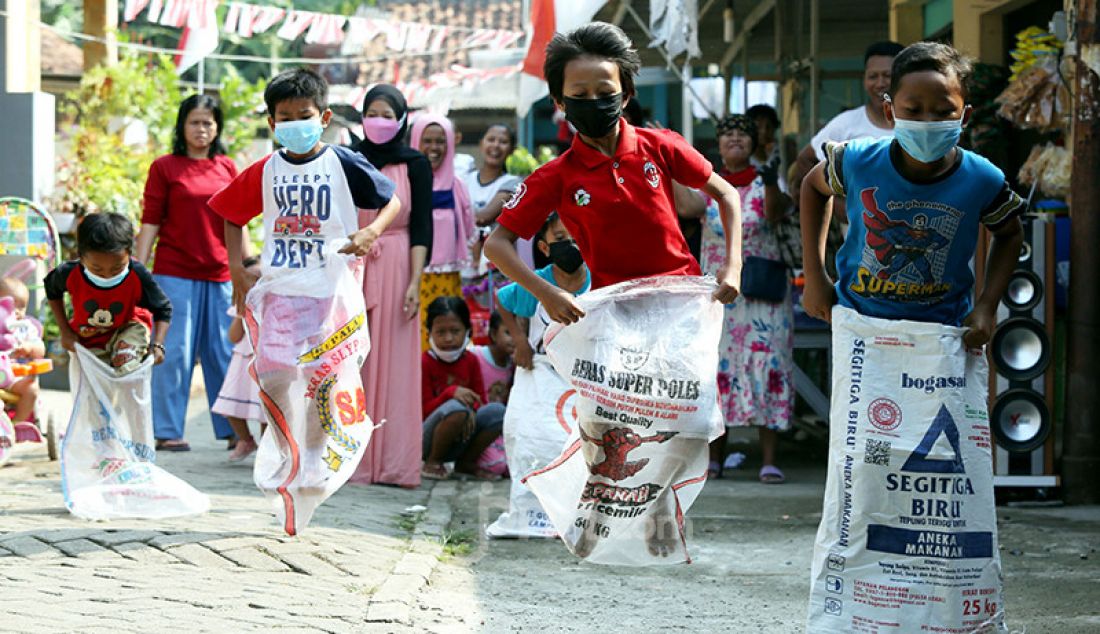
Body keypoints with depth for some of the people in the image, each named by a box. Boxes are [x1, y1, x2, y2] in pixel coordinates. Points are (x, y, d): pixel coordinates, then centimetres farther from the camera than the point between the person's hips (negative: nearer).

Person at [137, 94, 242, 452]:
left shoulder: (227, 168, 11)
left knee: (224, 353, 7)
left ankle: (232, 429, 14)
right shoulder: (165, 168, 1)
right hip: (175, 272, -3)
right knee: (175, 352, -4)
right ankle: (168, 431, 2)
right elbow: (150, 222, 0)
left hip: (220, 275, 3)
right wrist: (136, 268, -6)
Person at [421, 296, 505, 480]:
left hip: (460, 442, 5)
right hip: (427, 440, -5)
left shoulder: (471, 361, 7)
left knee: (497, 411, -16)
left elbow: (481, 399, 6)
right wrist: (451, 393, -29)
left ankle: (467, 463, 1)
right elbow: (425, 408, -13)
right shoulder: (425, 362, -8)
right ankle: (433, 463, -12)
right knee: (456, 409, -35)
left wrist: (472, 410, -19)